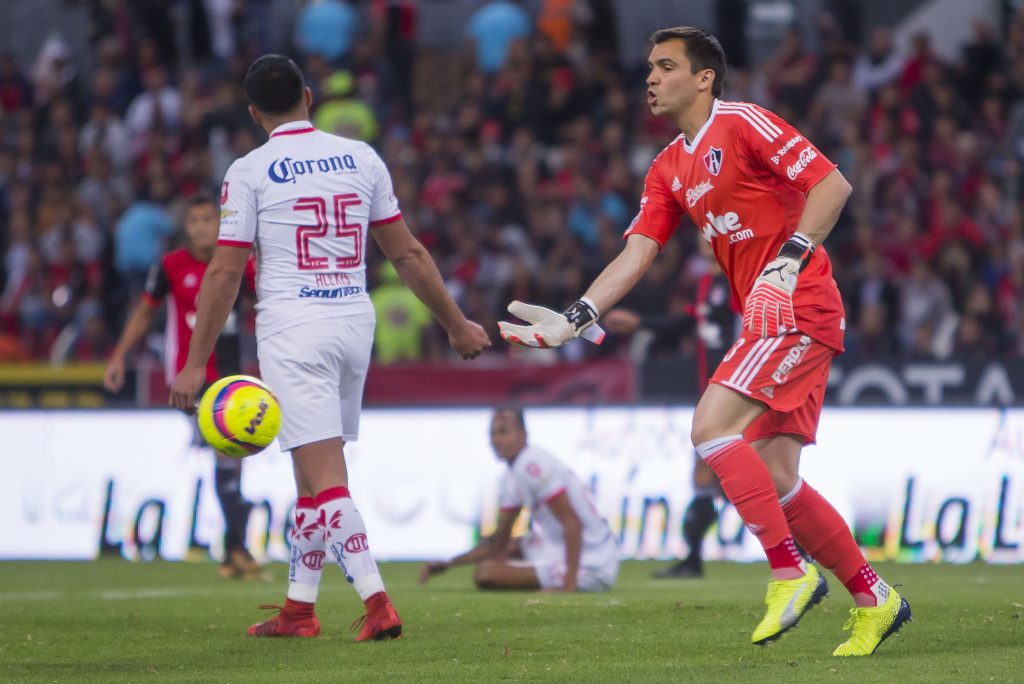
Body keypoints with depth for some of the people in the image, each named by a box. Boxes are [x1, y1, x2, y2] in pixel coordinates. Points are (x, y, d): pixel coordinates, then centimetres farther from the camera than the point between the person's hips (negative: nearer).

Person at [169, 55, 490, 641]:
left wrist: (195, 363, -3)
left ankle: (378, 604, -19)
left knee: (324, 476, -8)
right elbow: (409, 253, 9)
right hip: (356, 321, 5)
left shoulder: (250, 173, -5)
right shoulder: (360, 158, 7)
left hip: (293, 327, -5)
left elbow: (225, 272, -7)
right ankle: (299, 608, 21)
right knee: (319, 470, 15)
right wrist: (457, 324, 18)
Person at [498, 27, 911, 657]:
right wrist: (575, 318, 0)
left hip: (799, 307, -8)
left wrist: (790, 258, -20)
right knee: (774, 480, 4)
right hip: (765, 320, 8)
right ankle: (873, 600, 14)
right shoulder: (669, 170, 17)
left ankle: (790, 573, -13)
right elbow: (636, 255, 12)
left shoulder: (743, 123, -8)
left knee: (712, 426, -19)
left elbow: (832, 183, -13)